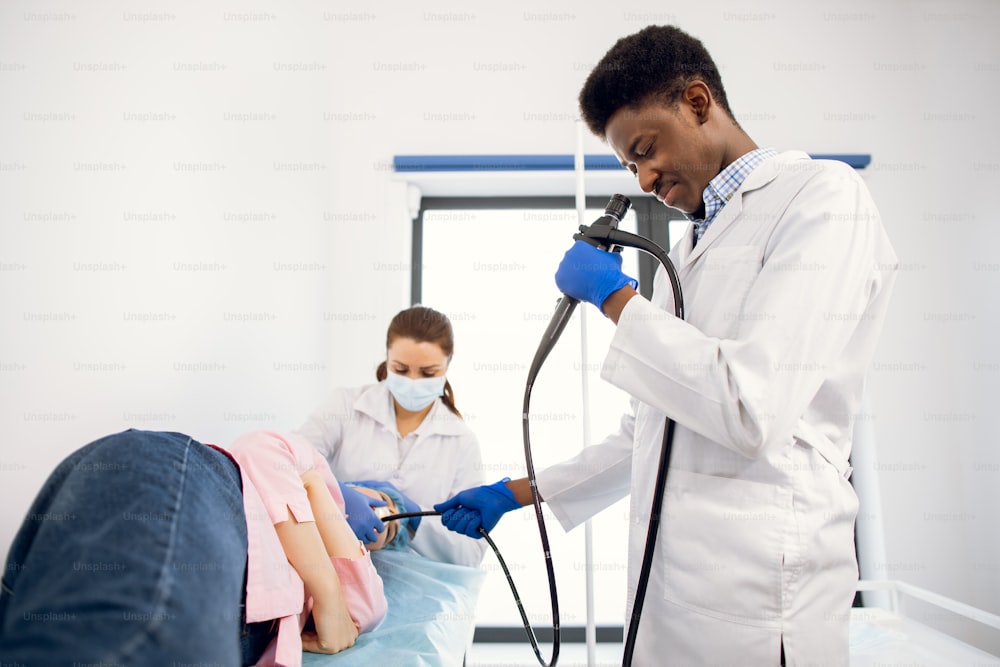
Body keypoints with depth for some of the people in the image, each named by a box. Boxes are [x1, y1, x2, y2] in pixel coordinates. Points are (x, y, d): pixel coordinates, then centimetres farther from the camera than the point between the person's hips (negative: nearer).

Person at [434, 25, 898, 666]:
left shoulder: (823, 196, -9)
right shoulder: (687, 252, 15)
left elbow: (754, 408, -22)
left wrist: (615, 295, -11)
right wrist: (515, 494, 16)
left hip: (753, 599, -7)